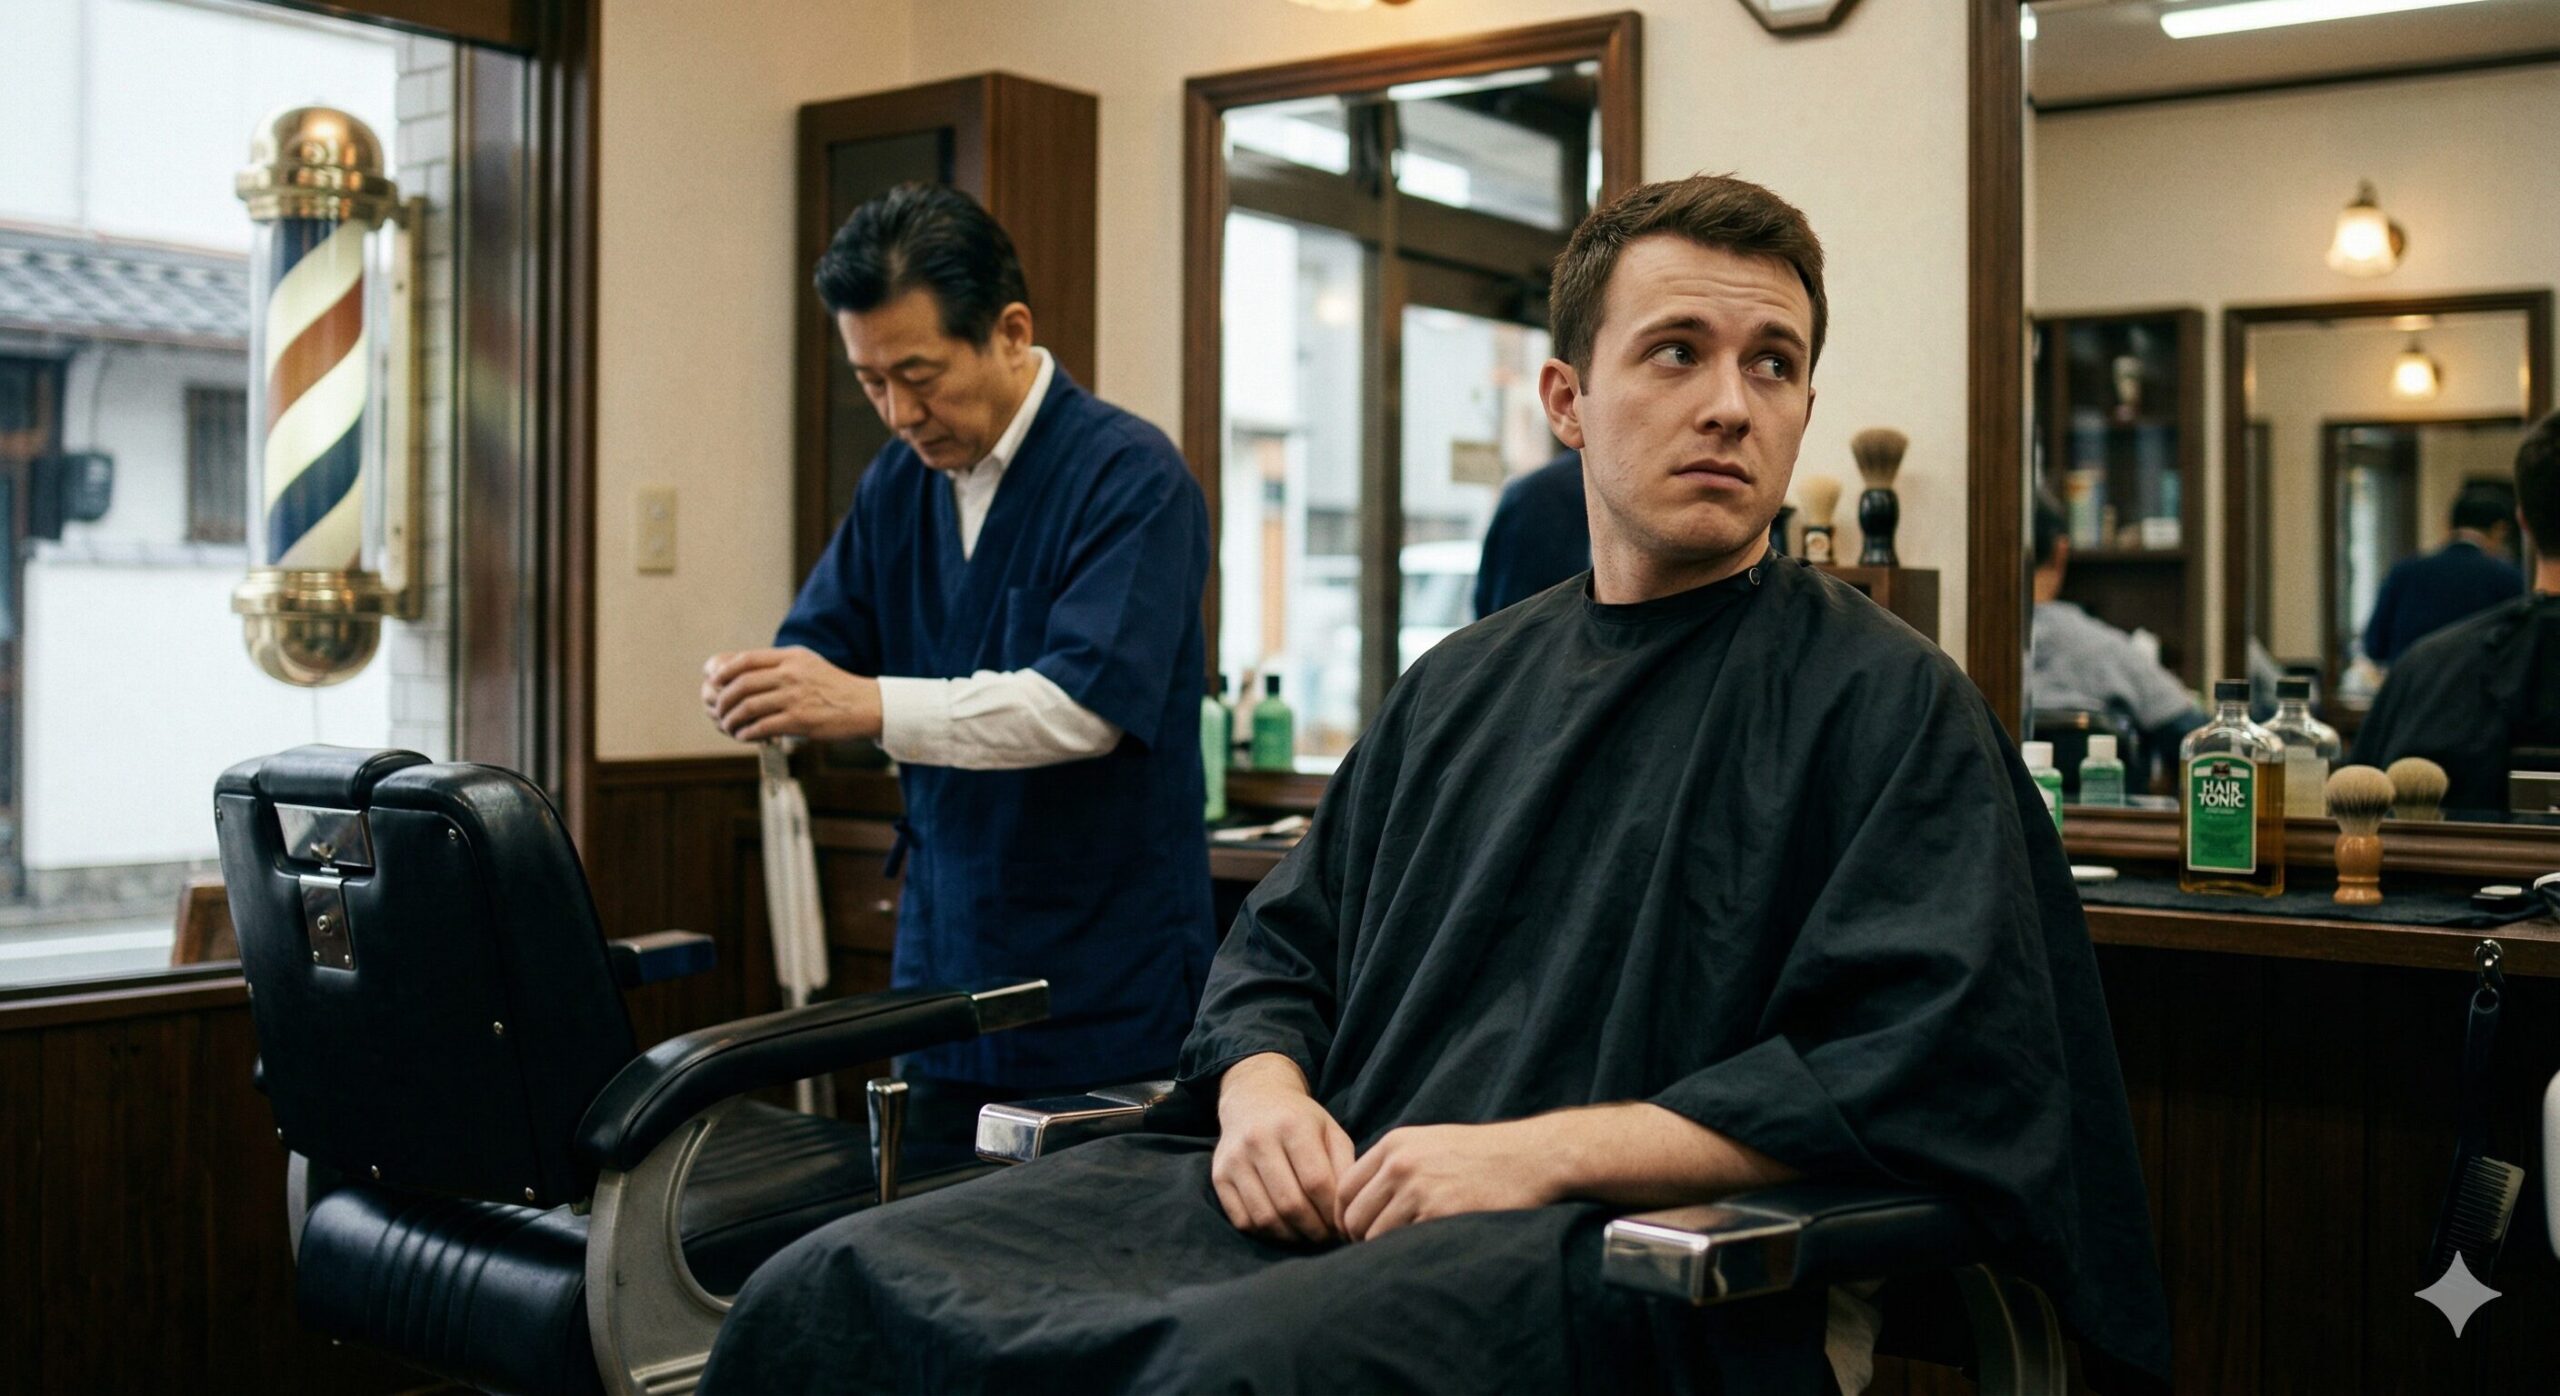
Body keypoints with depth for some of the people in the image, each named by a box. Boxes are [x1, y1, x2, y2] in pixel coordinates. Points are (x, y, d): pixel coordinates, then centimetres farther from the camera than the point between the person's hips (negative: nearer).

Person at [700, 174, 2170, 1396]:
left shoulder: (1894, 705, 2)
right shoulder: (1466, 681, 20)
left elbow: (1923, 1069, -10)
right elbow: (1281, 944, 25)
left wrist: (1540, 1151, -15)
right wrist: (1265, 1093, 1)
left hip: (1611, 1255, -5)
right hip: (1326, 1201, 6)